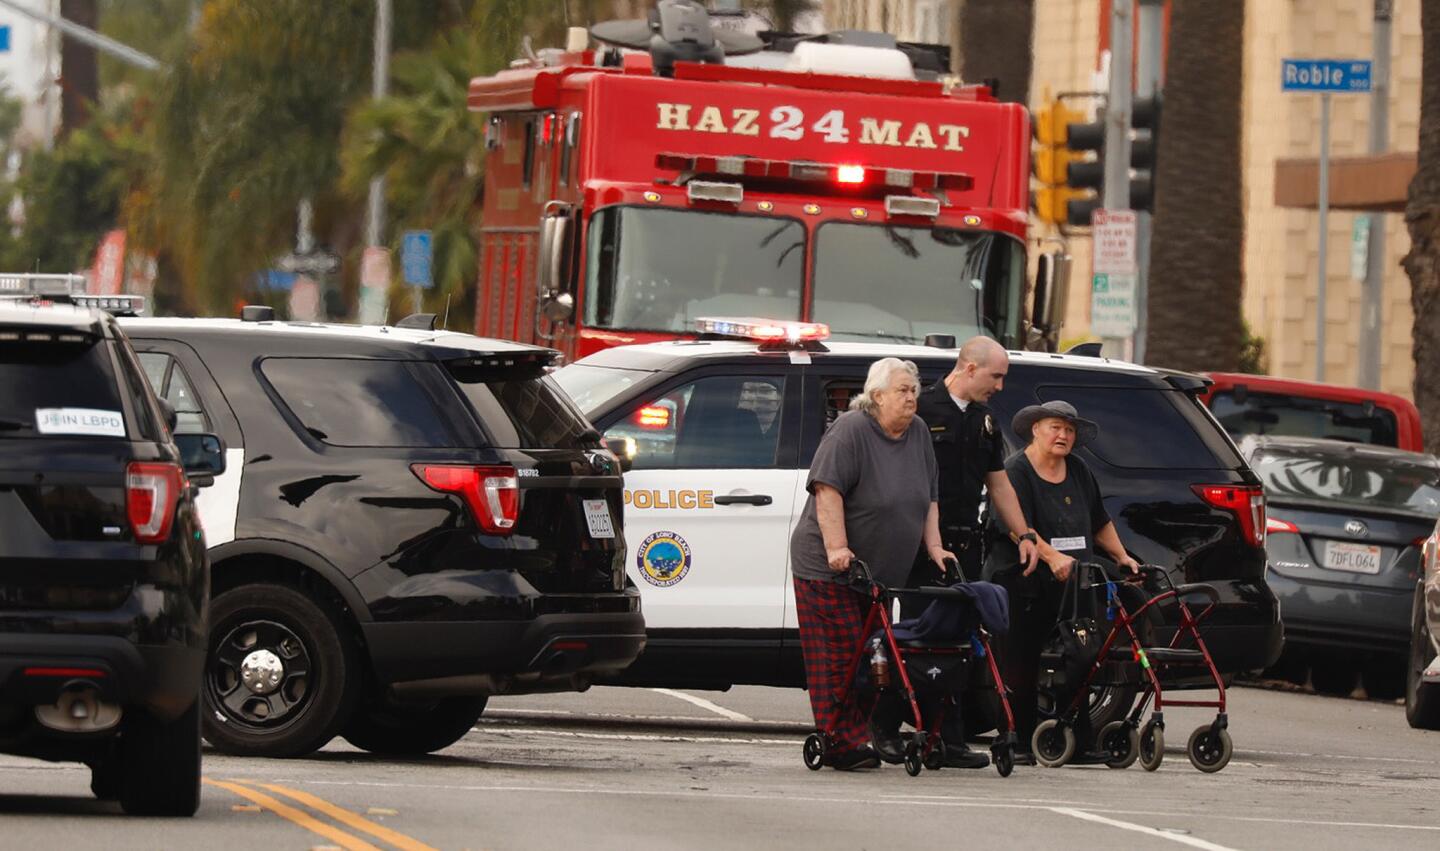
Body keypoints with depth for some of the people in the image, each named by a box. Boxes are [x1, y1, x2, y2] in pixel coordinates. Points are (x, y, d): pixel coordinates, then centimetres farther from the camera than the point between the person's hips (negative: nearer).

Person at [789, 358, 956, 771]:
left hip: (879, 569, 7)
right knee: (839, 656, -10)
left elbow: (929, 498, 17)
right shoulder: (851, 430, -13)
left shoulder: (918, 434, 11)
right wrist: (837, 548, -25)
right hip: (827, 567, -7)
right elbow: (827, 490, -19)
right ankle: (843, 743, -13)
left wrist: (934, 547, 7)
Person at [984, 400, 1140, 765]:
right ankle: (1020, 744, 2)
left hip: (1069, 585, 6)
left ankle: (1077, 743, 4)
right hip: (1022, 582, -6)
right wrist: (1052, 557, -31)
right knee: (1021, 666, -3)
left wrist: (1122, 557, 19)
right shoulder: (1016, 471, -5)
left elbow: (1100, 522, 28)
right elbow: (1017, 526, -19)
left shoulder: (1079, 473, 17)